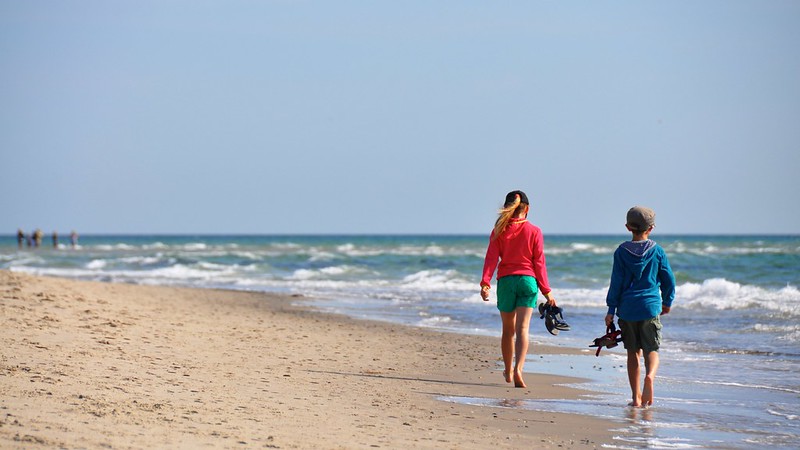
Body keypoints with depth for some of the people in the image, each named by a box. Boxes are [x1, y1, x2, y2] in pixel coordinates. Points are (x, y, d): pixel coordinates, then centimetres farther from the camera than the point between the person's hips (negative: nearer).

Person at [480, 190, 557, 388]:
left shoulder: (499, 231, 3)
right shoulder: (534, 232, 0)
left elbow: (491, 258, -6)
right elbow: (539, 262, 1)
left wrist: (485, 282, -10)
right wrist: (546, 290, 5)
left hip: (505, 281, 1)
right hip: (528, 280, -1)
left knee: (508, 330, 15)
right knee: (522, 328, -8)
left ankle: (508, 371, 28)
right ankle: (518, 369, -27)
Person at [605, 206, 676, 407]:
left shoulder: (621, 251, 0)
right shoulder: (657, 251, 0)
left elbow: (616, 282, -2)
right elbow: (668, 279, 4)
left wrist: (611, 310, 2)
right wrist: (667, 301, 21)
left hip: (627, 308, 1)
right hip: (650, 306, -1)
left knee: (633, 352, 10)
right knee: (651, 350, 5)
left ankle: (636, 396, 8)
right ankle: (650, 375, -27)